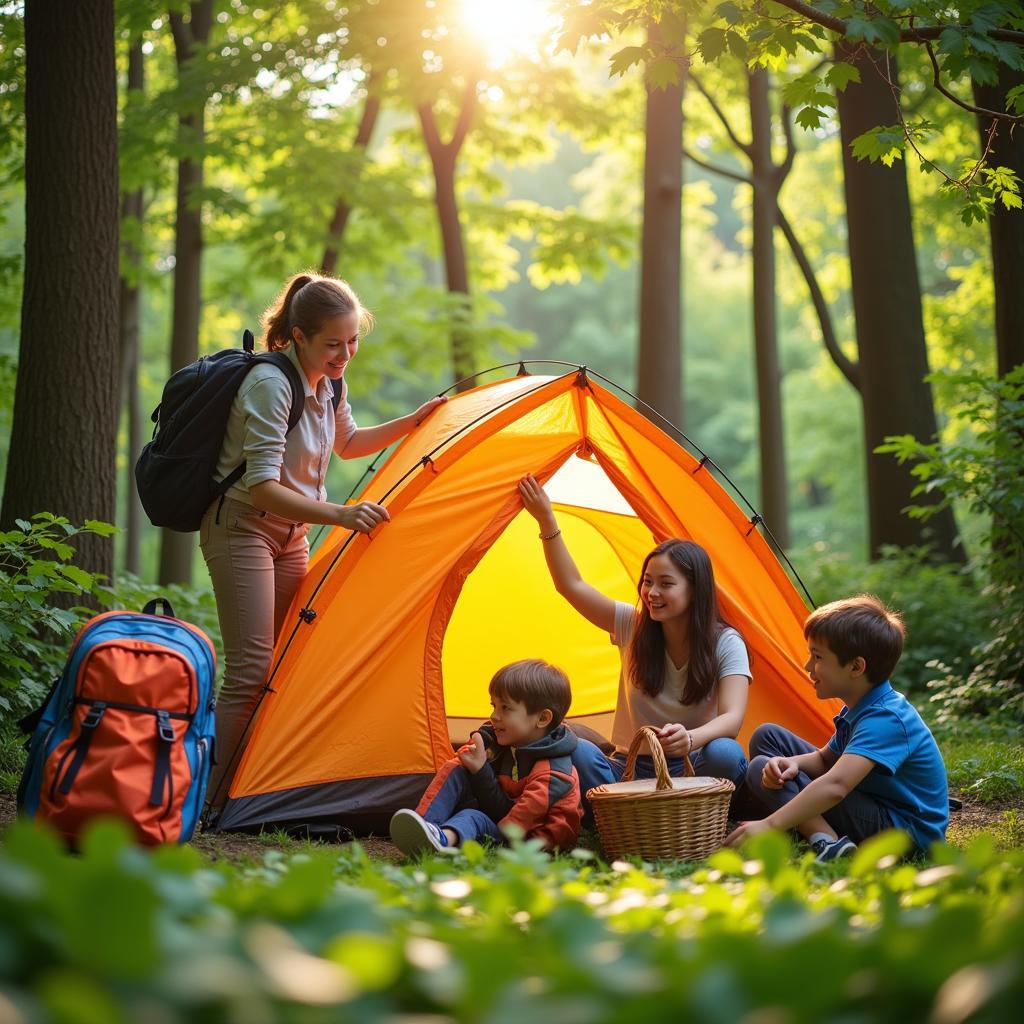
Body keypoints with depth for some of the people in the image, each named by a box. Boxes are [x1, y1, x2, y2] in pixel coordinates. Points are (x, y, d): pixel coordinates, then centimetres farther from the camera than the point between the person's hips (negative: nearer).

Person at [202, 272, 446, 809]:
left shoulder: (328, 384, 3)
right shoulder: (269, 384, -24)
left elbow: (347, 443, 23)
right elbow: (262, 487, -30)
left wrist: (413, 422, 14)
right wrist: (340, 514, -39)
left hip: (290, 535, 9)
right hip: (242, 529, -9)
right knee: (250, 670, -15)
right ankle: (210, 800, -10)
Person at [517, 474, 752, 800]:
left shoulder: (726, 644, -9)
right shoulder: (634, 627, 2)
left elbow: (732, 718, -22)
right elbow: (571, 586, 0)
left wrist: (690, 739, -44)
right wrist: (547, 521, -9)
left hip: (691, 771, -2)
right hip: (629, 769, 2)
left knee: (725, 753, -37)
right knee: (574, 750, -30)